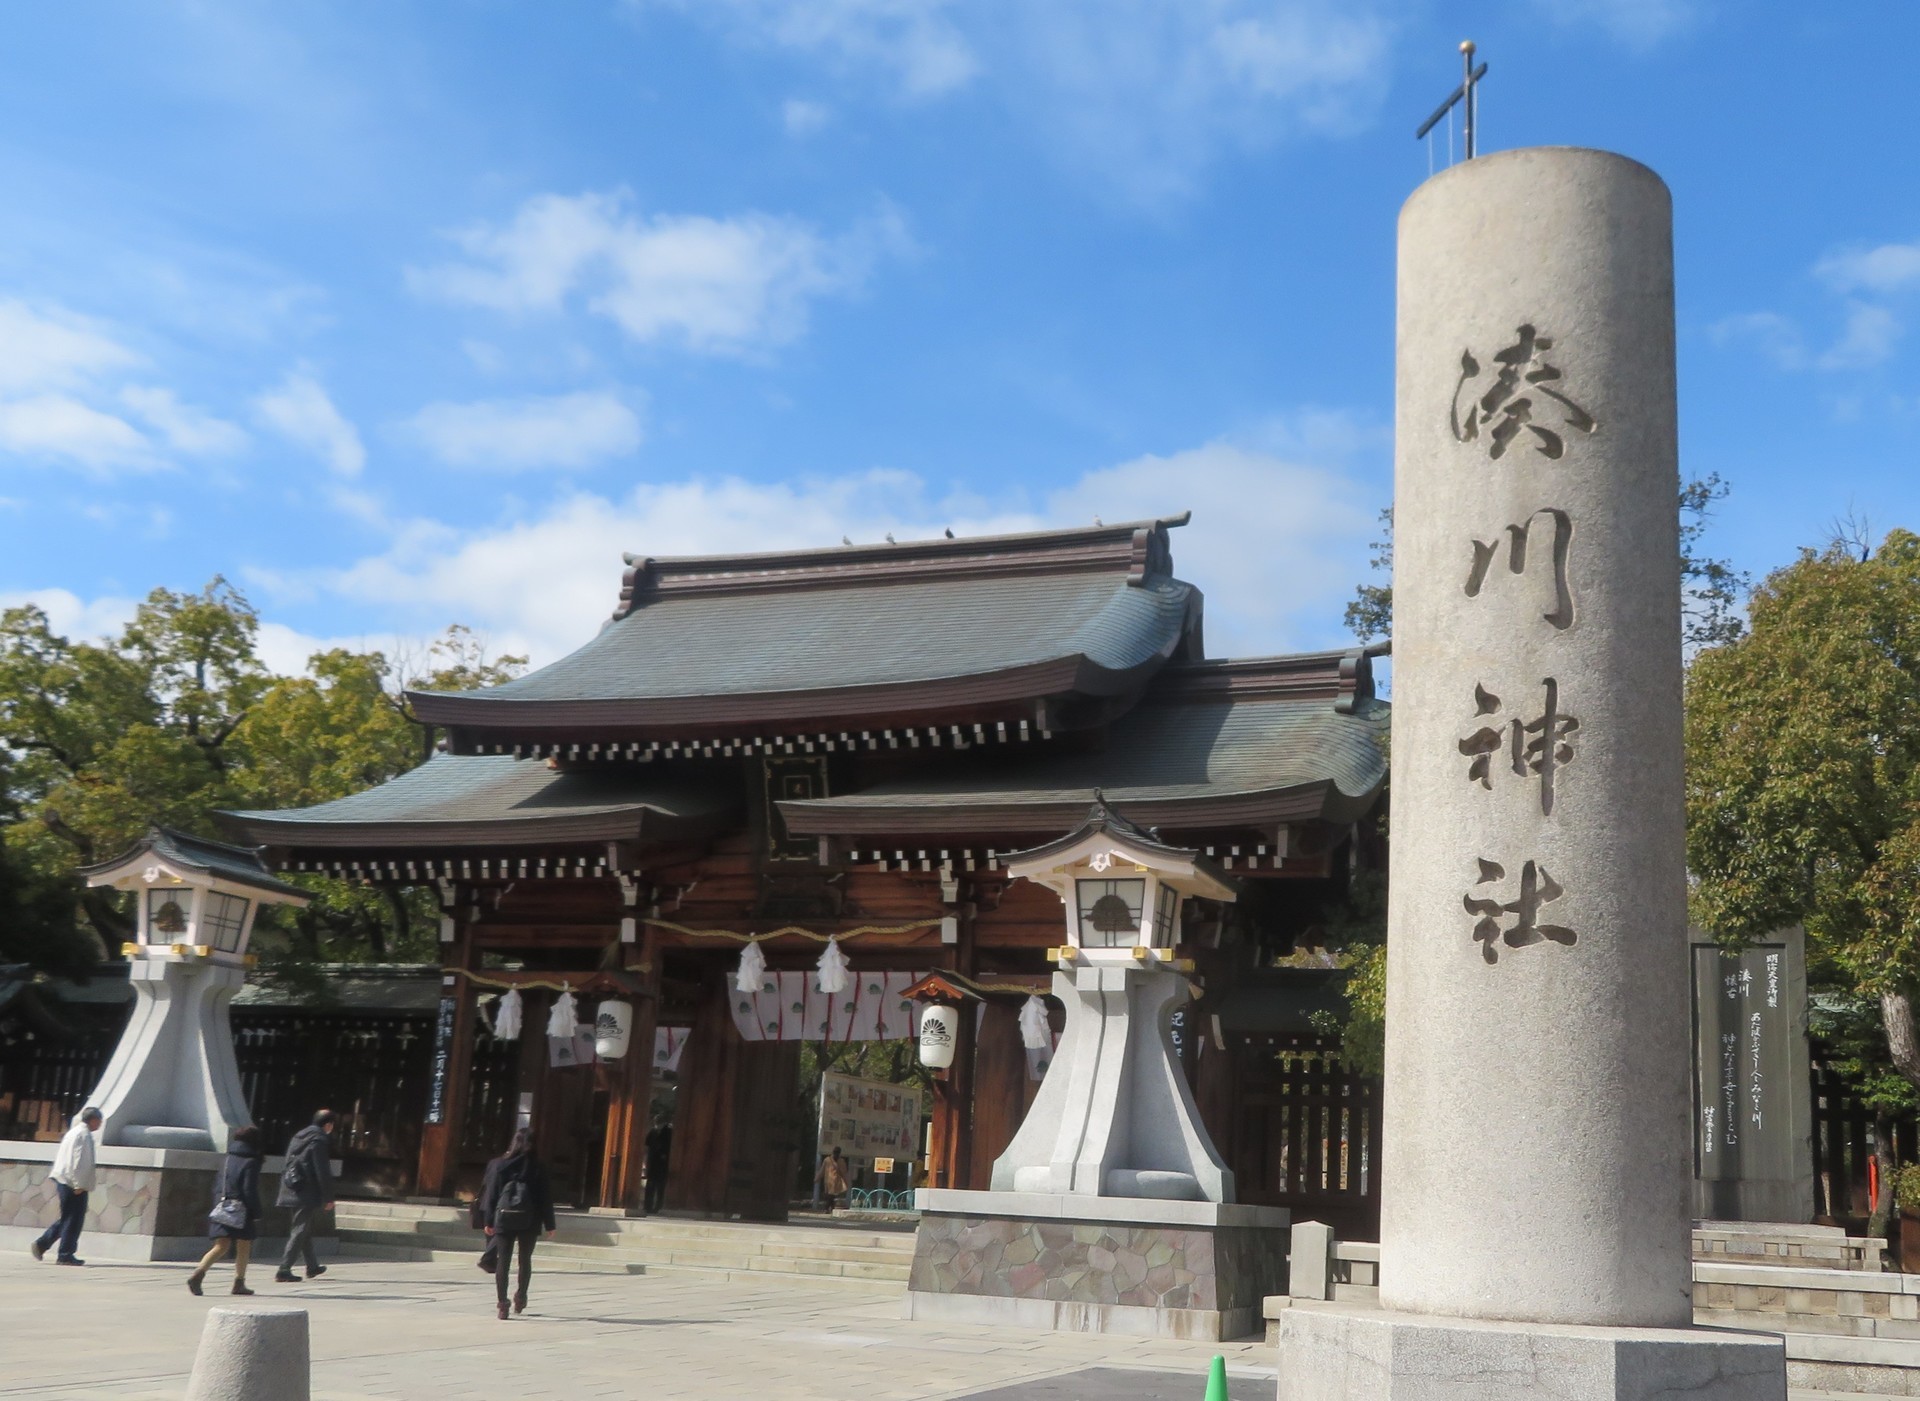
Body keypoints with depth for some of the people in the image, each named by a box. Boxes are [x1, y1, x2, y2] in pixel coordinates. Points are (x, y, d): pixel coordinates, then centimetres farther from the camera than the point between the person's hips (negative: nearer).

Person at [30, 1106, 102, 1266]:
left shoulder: (74, 1131, 17)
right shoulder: (84, 1134, -14)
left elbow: (57, 1155, 22)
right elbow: (79, 1161, -20)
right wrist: (79, 1185, -19)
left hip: (62, 1180, 10)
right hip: (74, 1183, -10)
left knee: (68, 1218, 17)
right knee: (74, 1219, -4)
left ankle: (41, 1244, 15)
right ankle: (65, 1255, -1)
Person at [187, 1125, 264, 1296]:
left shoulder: (227, 1160, 12)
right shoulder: (250, 1162, -9)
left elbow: (216, 1186, 14)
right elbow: (250, 1191, -13)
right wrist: (256, 1214, -8)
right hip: (241, 1211, -6)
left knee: (221, 1247, 4)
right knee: (244, 1247, 10)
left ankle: (198, 1274, -17)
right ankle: (239, 1283, 13)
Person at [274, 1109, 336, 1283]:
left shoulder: (298, 1137, 13)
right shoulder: (319, 1141, -13)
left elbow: (289, 1164, 18)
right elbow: (323, 1172, -16)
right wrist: (328, 1198, -10)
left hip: (293, 1190, 9)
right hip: (308, 1194, -9)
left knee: (305, 1230, 19)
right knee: (300, 1231, -4)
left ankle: (312, 1267, 30)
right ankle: (284, 1270, -8)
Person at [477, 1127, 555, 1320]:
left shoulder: (499, 1165, -1)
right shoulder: (537, 1168, -3)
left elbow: (491, 1193, 0)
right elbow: (546, 1197, 0)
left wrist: (488, 1221, 5)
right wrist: (549, 1225, 6)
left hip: (504, 1219, 0)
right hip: (529, 1221, 0)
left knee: (502, 1261, 3)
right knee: (525, 1259, 19)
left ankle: (503, 1303, -4)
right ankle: (521, 1295, 21)